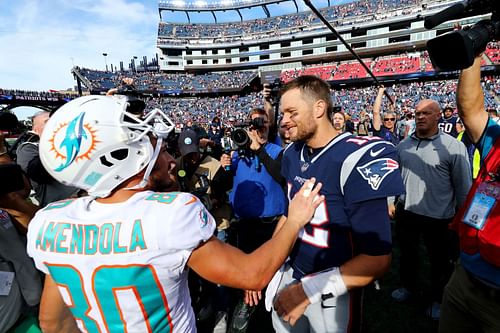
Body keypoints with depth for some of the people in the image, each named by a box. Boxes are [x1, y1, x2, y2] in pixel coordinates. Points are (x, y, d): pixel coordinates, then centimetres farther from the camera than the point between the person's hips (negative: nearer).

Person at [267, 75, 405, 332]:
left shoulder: (356, 159, -24)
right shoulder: (292, 154, -3)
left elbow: (378, 259, -23)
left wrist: (309, 289, -23)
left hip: (332, 292, -5)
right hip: (289, 274, 6)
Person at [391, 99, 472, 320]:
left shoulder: (453, 147, -12)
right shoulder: (404, 145, 2)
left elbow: (463, 186, -8)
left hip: (438, 216, -4)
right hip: (406, 211, 4)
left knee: (439, 261, 15)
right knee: (407, 252, 21)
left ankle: (438, 298, 38)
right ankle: (409, 286, 45)